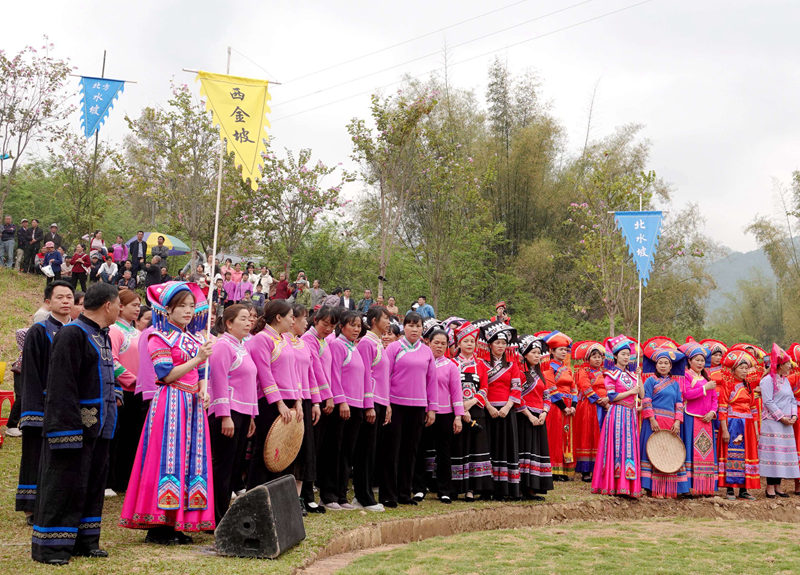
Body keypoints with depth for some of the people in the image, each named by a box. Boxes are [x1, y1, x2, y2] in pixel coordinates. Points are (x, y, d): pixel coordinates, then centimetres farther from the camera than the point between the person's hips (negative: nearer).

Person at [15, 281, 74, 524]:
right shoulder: (38, 332, -4)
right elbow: (30, 375, -9)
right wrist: (35, 410, -17)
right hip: (45, 408, -5)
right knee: (41, 459, -2)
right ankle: (34, 509, 6)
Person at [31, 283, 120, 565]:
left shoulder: (102, 335, 14)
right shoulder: (72, 334, -15)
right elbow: (61, 385, -21)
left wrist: (114, 394, 14)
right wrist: (67, 429, -24)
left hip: (98, 426, 9)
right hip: (75, 425, -9)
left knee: (93, 482, 13)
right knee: (65, 485, -3)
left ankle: (85, 540, 23)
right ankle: (50, 545, 7)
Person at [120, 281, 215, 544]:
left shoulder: (195, 339, 18)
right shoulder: (159, 337, -4)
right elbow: (167, 375, -12)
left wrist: (203, 390, -2)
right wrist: (197, 359, -16)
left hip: (193, 404, 7)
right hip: (170, 403, -7)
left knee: (191, 458, 4)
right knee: (167, 457, -8)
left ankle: (178, 523, 11)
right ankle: (158, 525, -1)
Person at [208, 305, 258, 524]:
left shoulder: (242, 346, 18)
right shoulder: (222, 345, -9)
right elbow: (219, 382, -16)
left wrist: (252, 416, 21)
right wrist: (225, 416, -21)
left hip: (242, 413, 9)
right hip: (226, 413, -9)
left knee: (235, 466, 11)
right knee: (222, 466, -4)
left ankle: (224, 513, 18)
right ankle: (218, 520, 2)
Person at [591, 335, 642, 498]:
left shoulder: (631, 375, 17)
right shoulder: (611, 374, -2)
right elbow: (611, 396, -11)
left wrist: (639, 380, 3)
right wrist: (631, 392, -9)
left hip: (630, 414, 6)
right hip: (617, 413, -6)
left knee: (630, 447, 3)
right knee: (617, 447, -8)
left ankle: (629, 485, 5)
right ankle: (613, 485, -6)